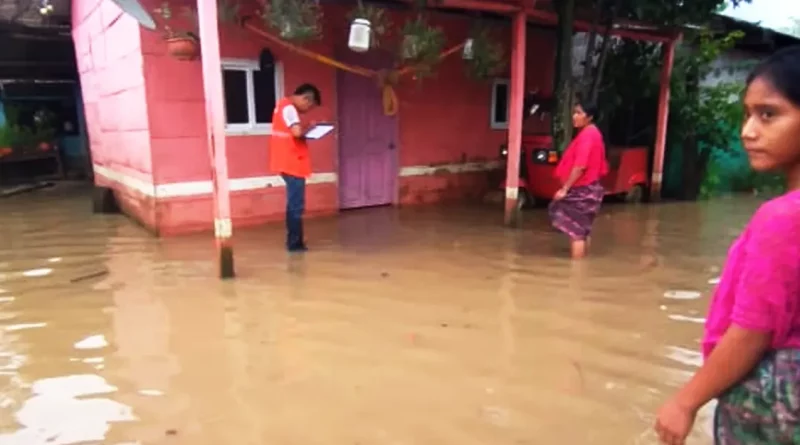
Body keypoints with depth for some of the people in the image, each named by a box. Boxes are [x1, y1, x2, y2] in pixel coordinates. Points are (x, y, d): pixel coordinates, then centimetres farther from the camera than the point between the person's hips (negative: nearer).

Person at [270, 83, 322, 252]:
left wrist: (305, 130, 2)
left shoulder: (284, 105, 16)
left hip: (289, 163, 10)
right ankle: (295, 243, 3)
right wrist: (309, 127, -10)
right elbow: (297, 132, -29)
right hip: (292, 164, -10)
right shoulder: (289, 108, -15)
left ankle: (294, 241, 23)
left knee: (294, 204, 16)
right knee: (296, 206, -4)